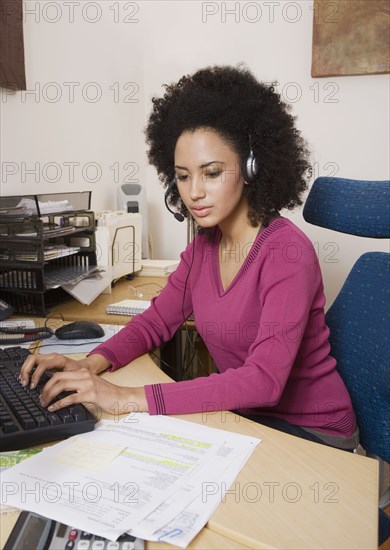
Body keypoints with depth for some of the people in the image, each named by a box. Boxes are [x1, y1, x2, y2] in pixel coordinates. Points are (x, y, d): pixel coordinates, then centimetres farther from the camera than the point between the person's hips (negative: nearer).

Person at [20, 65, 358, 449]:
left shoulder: (286, 251, -23)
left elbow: (265, 378, -31)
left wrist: (129, 398, -35)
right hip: (243, 415, 6)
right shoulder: (204, 245, -1)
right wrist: (92, 364, -13)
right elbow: (157, 320, 6)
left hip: (309, 432, -5)